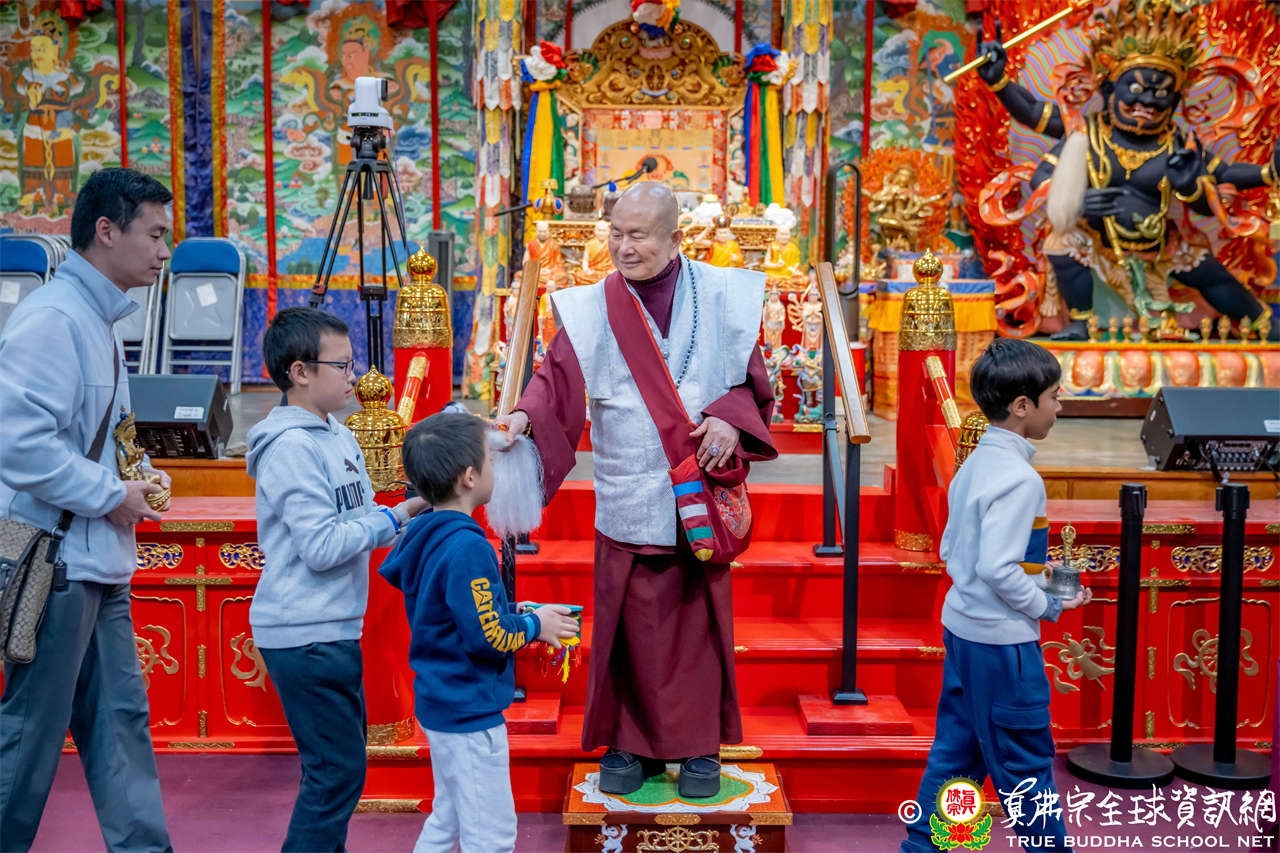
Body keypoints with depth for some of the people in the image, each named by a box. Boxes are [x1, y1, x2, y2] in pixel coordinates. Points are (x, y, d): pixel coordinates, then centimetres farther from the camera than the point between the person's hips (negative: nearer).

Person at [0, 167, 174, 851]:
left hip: (99, 565, 10)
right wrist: (112, 495, -16)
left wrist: (136, 474, 9)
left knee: (120, 719, 13)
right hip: (57, 560, -10)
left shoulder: (100, 320, 15)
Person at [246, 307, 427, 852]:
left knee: (339, 760, 18)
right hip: (307, 635, -10)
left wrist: (410, 513, 3)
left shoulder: (337, 437, 11)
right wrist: (396, 517, -15)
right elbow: (321, 547, -22)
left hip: (333, 628, 10)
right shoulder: (292, 447, -17)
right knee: (336, 770, -4)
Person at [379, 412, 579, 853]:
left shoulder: (423, 535, 4)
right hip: (470, 713, -10)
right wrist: (535, 625, -7)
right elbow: (488, 637, -24)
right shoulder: (467, 548, -25)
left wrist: (517, 618, 11)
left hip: (441, 705, 10)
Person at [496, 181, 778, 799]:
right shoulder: (589, 309, 0)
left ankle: (699, 746, 25)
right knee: (630, 627, 6)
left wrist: (729, 420, -14)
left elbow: (753, 382, 6)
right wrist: (524, 416, -30)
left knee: (697, 624, 8)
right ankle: (631, 742, 25)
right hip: (627, 503, 0)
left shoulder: (722, 297, 1)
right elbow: (557, 380, -10)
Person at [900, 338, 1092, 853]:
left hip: (962, 626, 9)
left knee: (955, 749, 18)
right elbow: (998, 569, -25)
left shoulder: (972, 466, 7)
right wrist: (1050, 605, -11)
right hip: (1002, 638, -9)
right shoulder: (1019, 478, -20)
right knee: (1025, 764, 7)